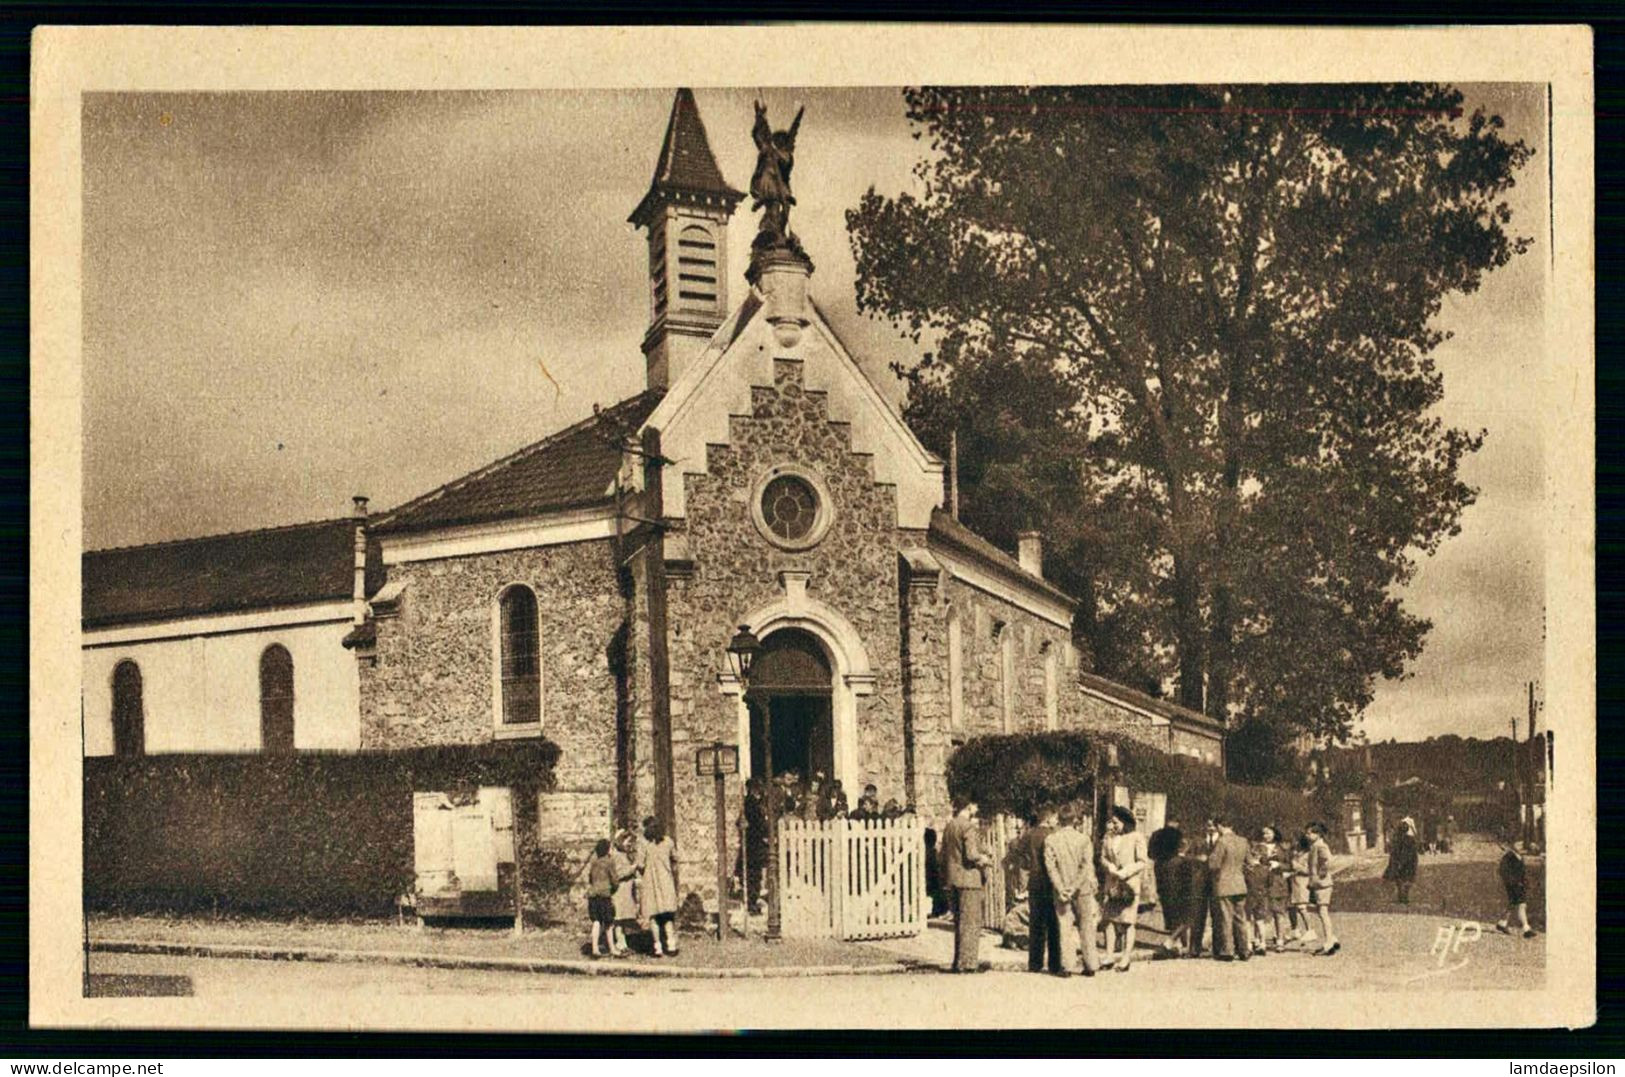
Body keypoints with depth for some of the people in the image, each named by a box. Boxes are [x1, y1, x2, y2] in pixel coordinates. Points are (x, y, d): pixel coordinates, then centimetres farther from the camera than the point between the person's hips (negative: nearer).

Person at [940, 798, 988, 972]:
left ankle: (959, 962, 19)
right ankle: (967, 963, -1)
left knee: (959, 921, 16)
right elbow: (971, 855, -21)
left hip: (952, 879, 8)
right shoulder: (969, 827, -14)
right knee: (971, 922, -1)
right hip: (968, 879, -8)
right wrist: (983, 859, -3)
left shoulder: (948, 826, 10)